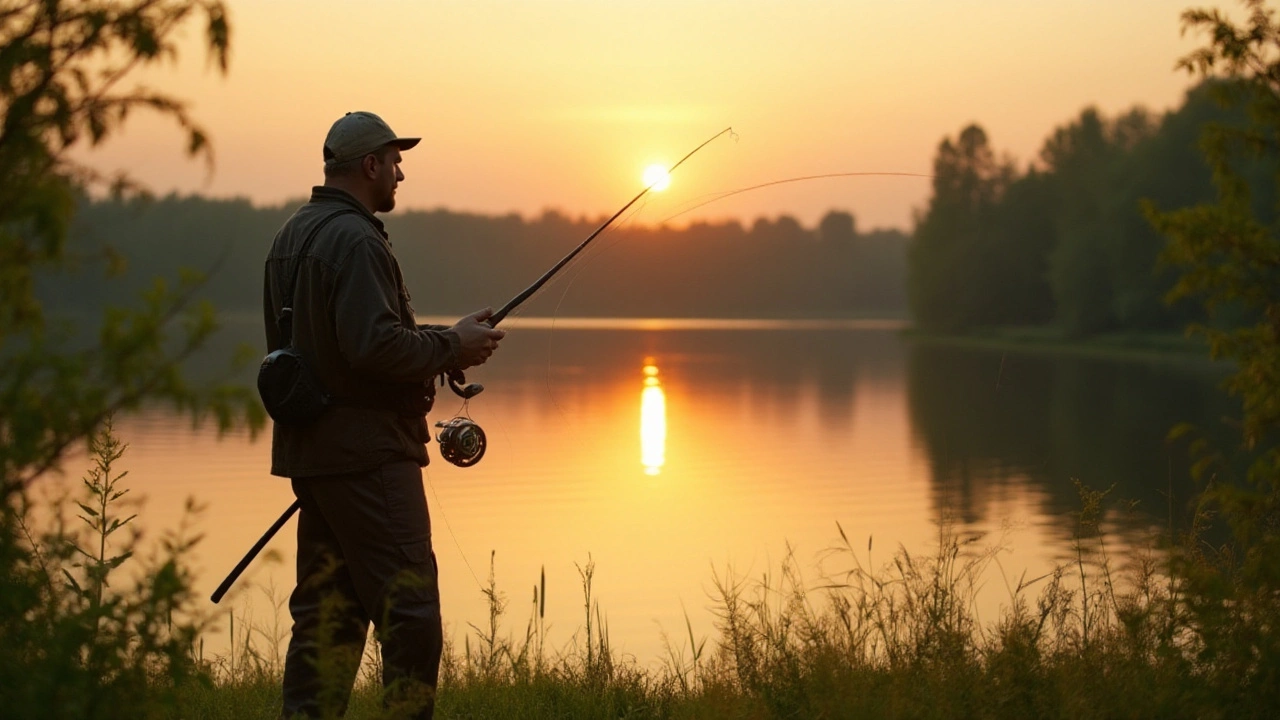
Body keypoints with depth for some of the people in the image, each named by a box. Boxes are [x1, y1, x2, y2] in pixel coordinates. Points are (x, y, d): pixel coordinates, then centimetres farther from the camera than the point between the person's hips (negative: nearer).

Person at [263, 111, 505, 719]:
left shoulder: (291, 237, 15)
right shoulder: (356, 241, -15)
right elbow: (374, 344, -25)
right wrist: (451, 345, -10)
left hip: (309, 450, 10)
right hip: (366, 451, -10)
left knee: (327, 609, 12)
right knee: (408, 607, -5)